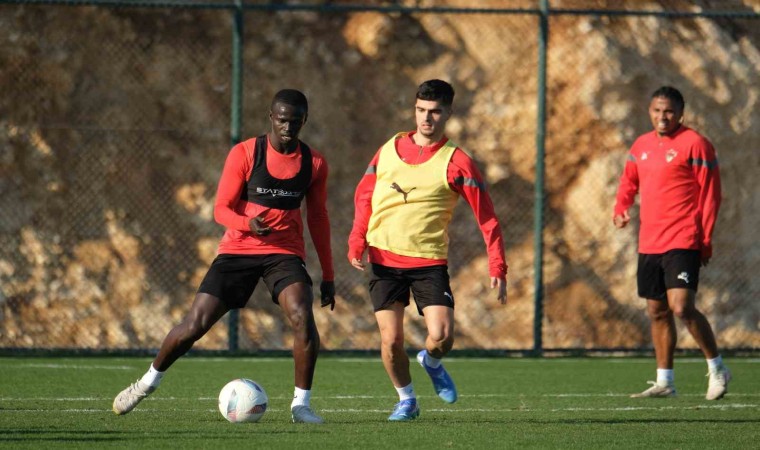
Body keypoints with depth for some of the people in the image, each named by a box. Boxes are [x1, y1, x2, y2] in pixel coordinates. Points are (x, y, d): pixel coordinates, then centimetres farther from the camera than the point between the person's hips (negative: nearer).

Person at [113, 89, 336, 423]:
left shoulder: (314, 163, 2)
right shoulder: (244, 154, -7)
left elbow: (318, 219, 13)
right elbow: (221, 209, -8)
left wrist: (327, 275, 13)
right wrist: (248, 224, -30)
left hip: (285, 253, 1)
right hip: (238, 249, -1)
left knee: (303, 318, -26)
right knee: (194, 325, -5)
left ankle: (301, 405, -12)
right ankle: (149, 381, 21)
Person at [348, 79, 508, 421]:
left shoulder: (456, 162, -5)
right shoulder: (390, 149, 6)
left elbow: (487, 217, -5)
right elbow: (364, 195, 15)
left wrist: (497, 268, -14)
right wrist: (357, 240, 0)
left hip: (430, 262, -2)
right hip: (384, 260, 2)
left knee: (442, 336, -16)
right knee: (391, 340, -5)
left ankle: (431, 362, 21)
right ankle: (406, 401, 20)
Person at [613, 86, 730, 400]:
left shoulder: (694, 144, -6)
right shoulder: (642, 145, 14)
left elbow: (710, 193, -6)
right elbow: (629, 183, 26)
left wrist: (706, 240, -10)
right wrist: (620, 210, 5)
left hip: (682, 242, -7)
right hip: (649, 242, 7)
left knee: (681, 307, -18)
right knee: (657, 311, 10)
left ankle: (717, 368, -2)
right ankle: (664, 382, 18)